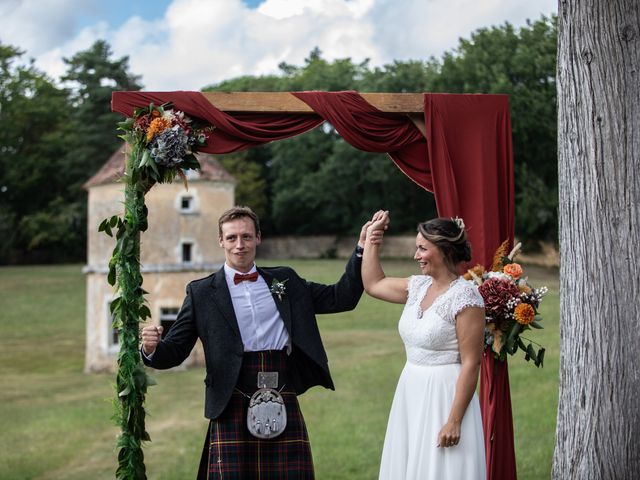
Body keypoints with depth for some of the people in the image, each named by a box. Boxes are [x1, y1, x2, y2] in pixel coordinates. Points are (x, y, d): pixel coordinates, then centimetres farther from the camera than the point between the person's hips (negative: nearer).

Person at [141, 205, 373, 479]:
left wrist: (362, 249, 7)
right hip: (232, 408, -2)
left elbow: (341, 298, 14)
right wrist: (153, 349, -18)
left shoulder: (285, 281, 14)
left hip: (283, 405, 2)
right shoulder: (202, 292, 6)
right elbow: (174, 351, 5)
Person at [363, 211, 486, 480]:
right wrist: (372, 239, 19)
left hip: (444, 397, -8)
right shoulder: (418, 286, 7)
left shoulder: (465, 296, -15)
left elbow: (471, 364, -17)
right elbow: (373, 284, 25)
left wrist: (454, 420, -20)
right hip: (411, 394, 8)